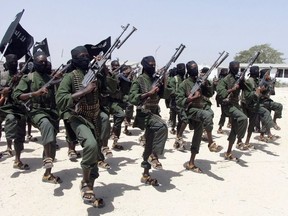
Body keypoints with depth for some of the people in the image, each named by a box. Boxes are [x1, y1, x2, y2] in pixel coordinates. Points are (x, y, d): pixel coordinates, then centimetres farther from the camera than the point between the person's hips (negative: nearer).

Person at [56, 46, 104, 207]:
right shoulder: (70, 77, -9)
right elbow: (60, 100, -21)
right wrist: (85, 90, -23)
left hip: (95, 119, 6)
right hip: (78, 119, -6)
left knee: (96, 155, 9)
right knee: (91, 144, -32)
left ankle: (89, 191, 26)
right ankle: (85, 183, -10)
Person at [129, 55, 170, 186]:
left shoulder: (156, 79, 12)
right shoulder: (139, 80, -7)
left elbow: (165, 95, 8)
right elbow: (132, 98, -18)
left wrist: (164, 81, -4)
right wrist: (149, 93, -23)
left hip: (154, 113, 7)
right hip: (144, 114, -7)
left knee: (150, 145, 8)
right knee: (162, 126, -32)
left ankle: (146, 175, 16)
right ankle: (154, 155, -17)